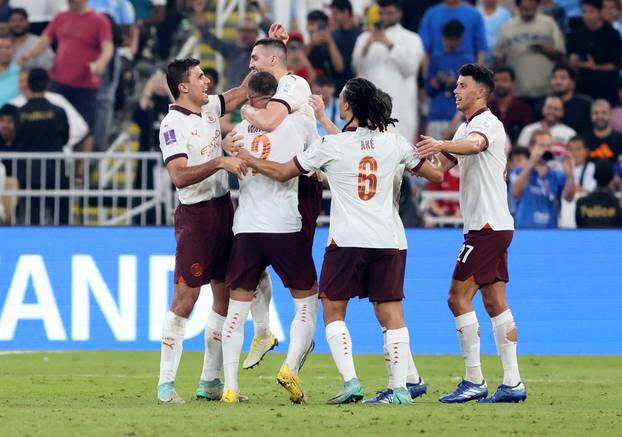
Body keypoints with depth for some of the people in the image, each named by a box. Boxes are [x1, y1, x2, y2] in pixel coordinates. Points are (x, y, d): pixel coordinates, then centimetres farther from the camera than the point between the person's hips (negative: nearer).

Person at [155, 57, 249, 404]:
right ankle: (166, 383, -5)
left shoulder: (210, 107, 10)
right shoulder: (173, 124, -14)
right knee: (185, 298, -9)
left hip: (224, 210, 8)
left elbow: (243, 92, 26)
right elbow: (180, 176, -24)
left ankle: (210, 381, 13)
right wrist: (220, 162, -31)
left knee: (226, 296, 7)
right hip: (195, 216, -8)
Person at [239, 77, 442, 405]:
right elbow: (435, 174, 16)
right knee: (391, 315, 4)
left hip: (346, 242, -3)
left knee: (333, 311, 8)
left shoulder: (330, 146, -4)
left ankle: (350, 381, -5)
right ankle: (399, 387, -3)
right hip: (386, 242, 3)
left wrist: (244, 157, 18)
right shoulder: (394, 143, 5)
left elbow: (281, 172, 4)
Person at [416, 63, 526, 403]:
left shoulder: (487, 123, -12)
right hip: (493, 226, 10)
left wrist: (441, 145, -54)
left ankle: (474, 381, -8)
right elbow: (442, 165, 18)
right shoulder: (466, 127, 20)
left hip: (488, 226, -10)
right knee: (495, 303, 7)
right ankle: (512, 383, 6)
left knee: (458, 298, -10)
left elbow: (475, 145, -36)